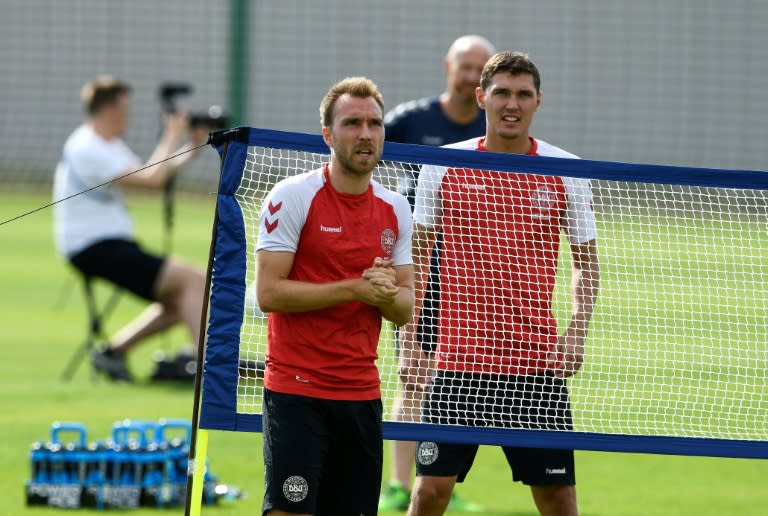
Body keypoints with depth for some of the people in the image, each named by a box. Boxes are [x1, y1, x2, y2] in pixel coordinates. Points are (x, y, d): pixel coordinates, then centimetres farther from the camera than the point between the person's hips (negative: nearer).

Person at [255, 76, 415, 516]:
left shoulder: (395, 209, 10)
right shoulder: (293, 196, -7)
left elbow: (405, 308, 12)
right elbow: (269, 292, -13)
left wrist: (388, 295, -12)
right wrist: (356, 288, -17)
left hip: (362, 394, 5)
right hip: (296, 389, -5)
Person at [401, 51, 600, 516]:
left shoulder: (567, 172, 3)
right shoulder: (443, 167, 3)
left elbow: (587, 260, 11)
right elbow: (415, 256, 9)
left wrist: (577, 330, -5)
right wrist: (410, 341, 1)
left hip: (539, 360, 0)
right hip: (459, 358, 0)